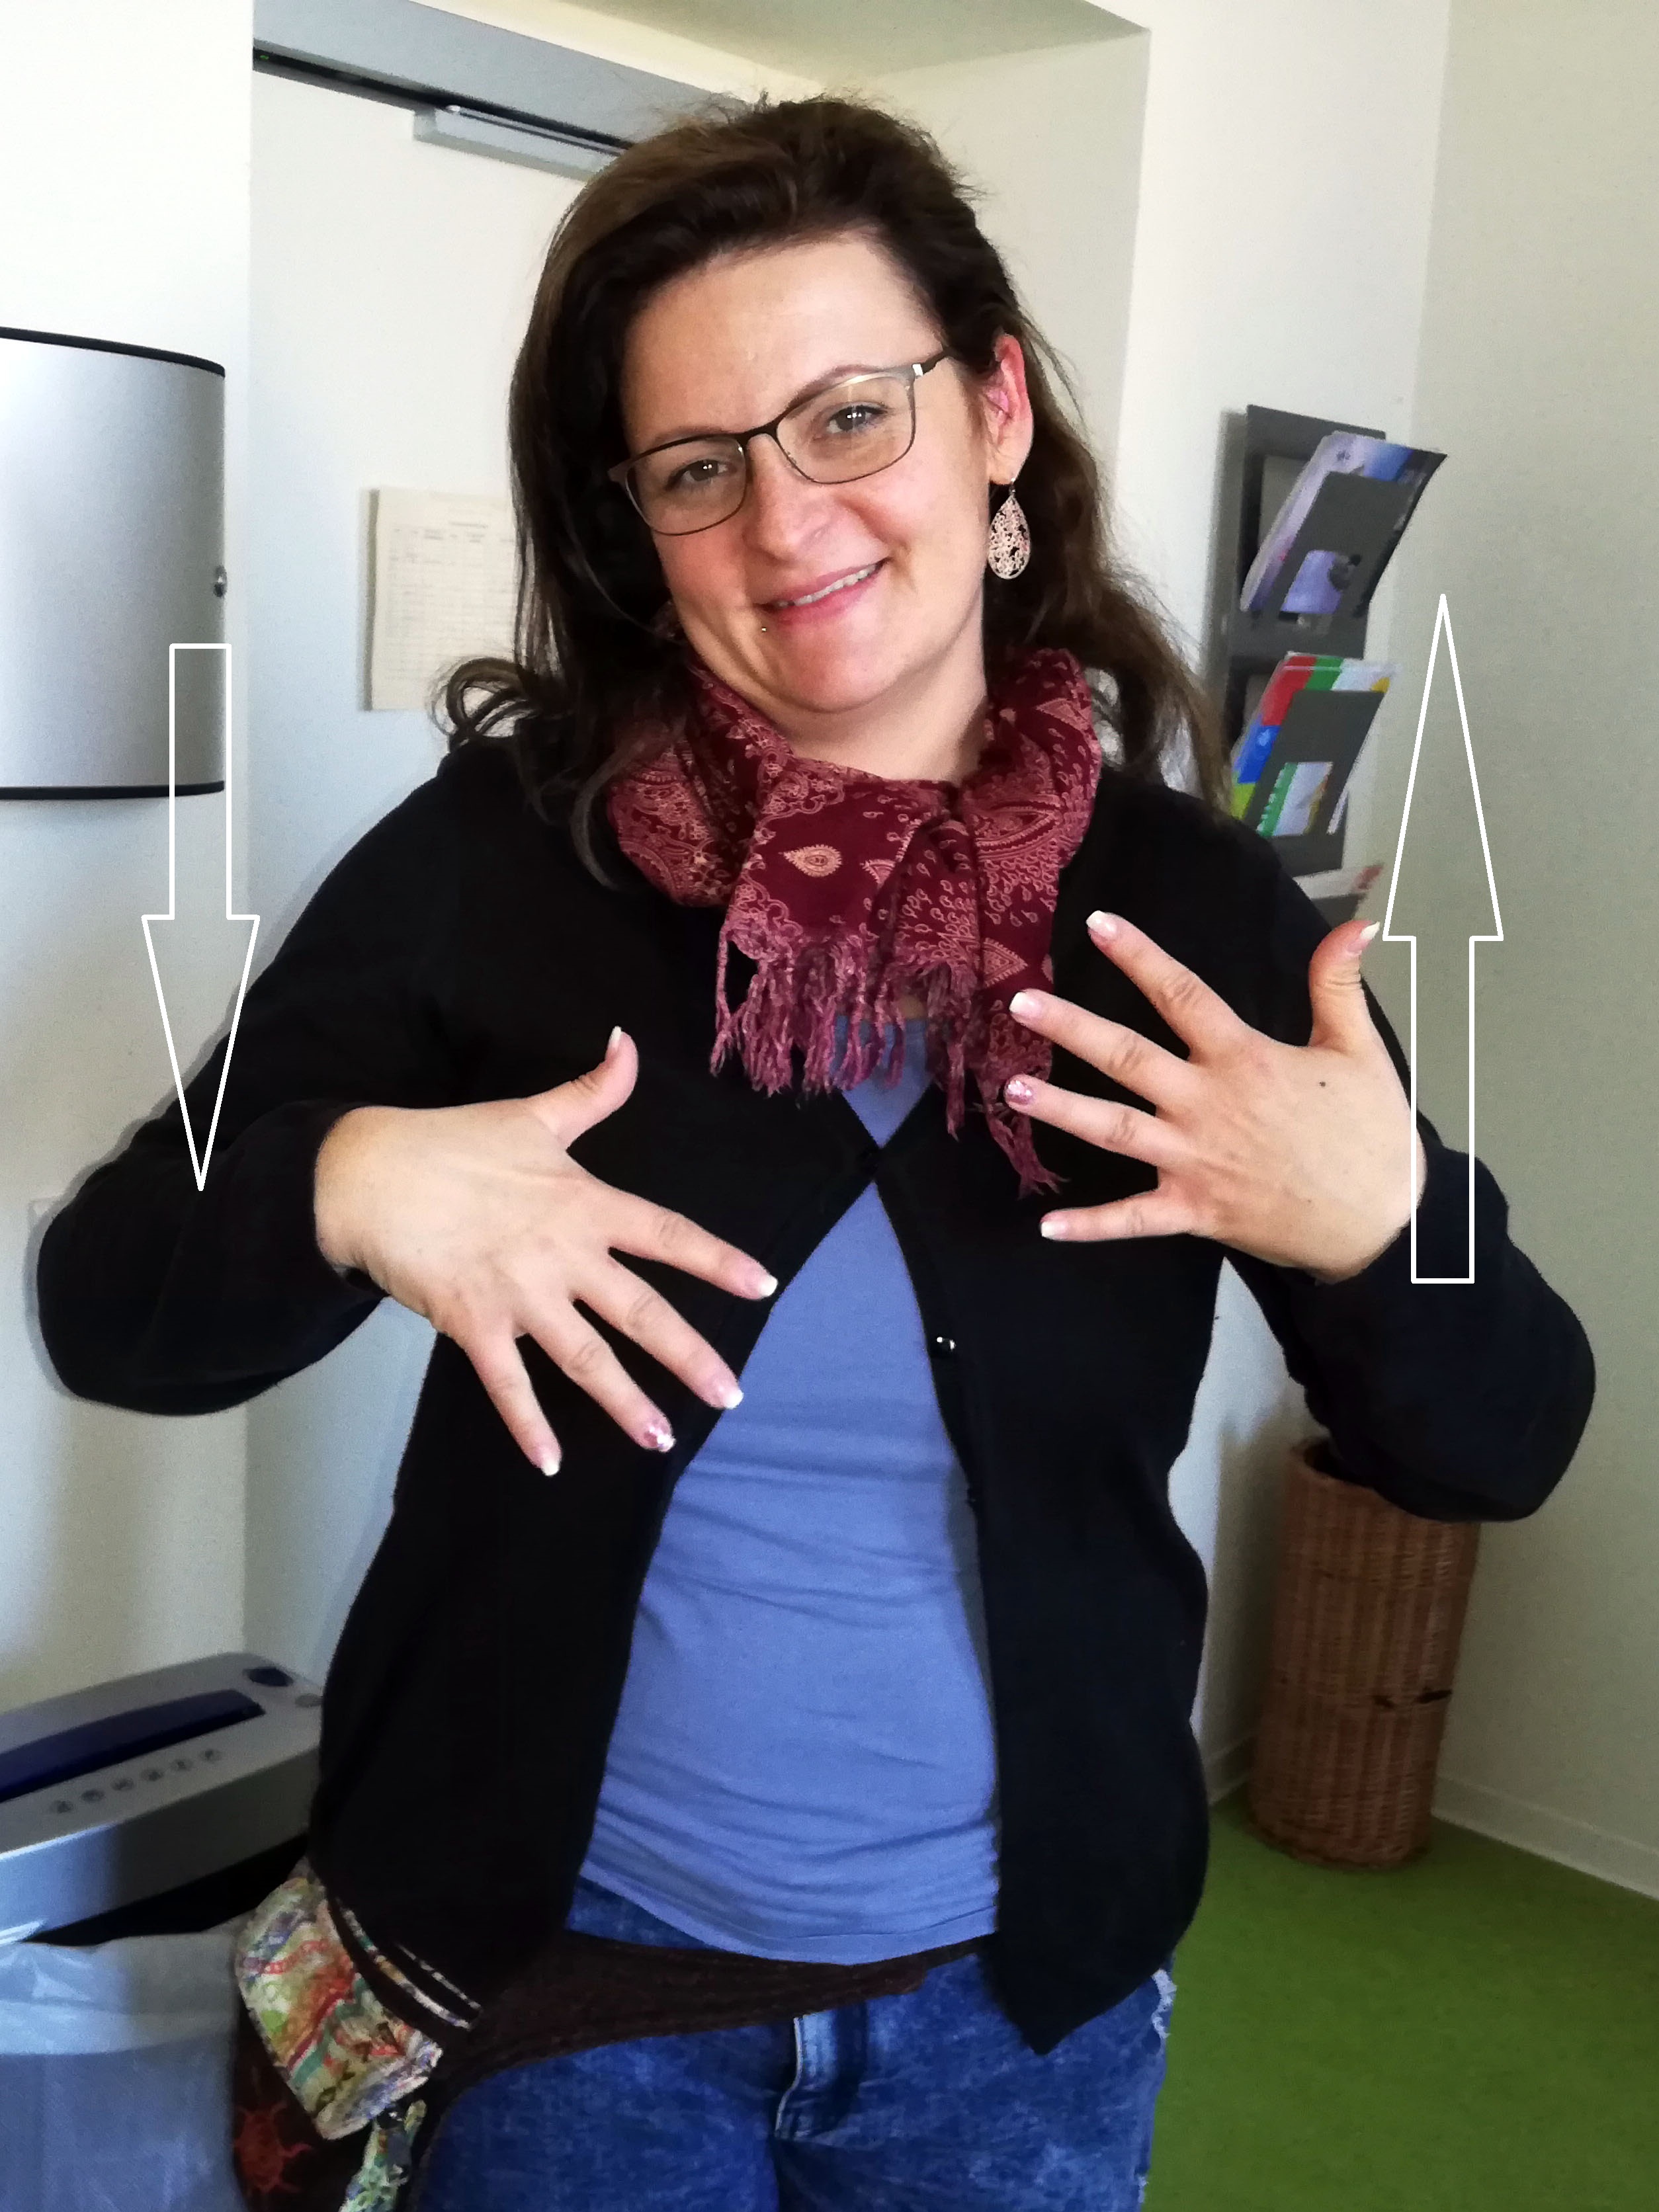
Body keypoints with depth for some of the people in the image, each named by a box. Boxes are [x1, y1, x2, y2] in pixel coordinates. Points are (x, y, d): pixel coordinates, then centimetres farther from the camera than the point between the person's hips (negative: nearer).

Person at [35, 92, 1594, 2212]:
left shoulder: (1195, 909, -9)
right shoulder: (495, 852, -11)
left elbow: (1498, 1449, -3)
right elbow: (105, 1302, -7)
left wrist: (1381, 1229, -24)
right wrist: (346, 1188, -27)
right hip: (558, 1968, -1)